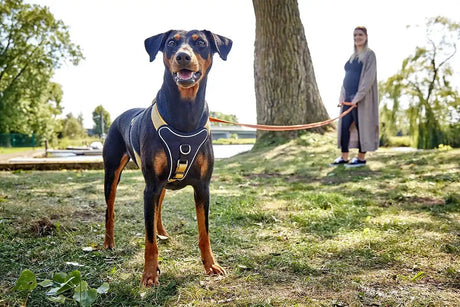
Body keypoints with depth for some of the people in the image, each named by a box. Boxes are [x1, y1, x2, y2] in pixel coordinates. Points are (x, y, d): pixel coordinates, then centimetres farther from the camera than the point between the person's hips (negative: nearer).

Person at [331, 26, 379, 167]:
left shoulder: (369, 55, -4)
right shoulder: (353, 56, 18)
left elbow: (369, 77, -14)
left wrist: (358, 97, -21)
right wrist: (342, 96, 7)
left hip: (361, 97, -7)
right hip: (348, 97, 7)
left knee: (361, 126, -1)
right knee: (344, 126, 6)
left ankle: (361, 158, 10)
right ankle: (344, 157, 14)